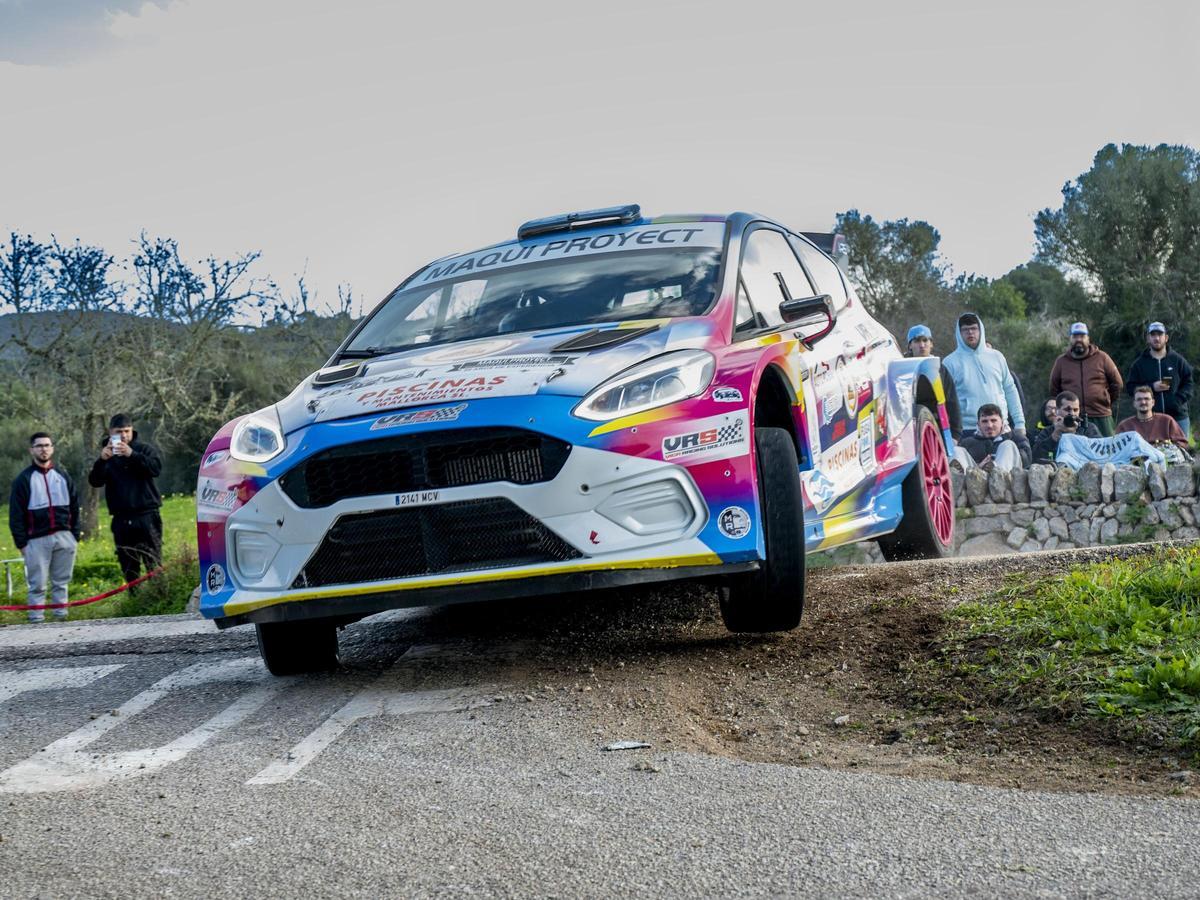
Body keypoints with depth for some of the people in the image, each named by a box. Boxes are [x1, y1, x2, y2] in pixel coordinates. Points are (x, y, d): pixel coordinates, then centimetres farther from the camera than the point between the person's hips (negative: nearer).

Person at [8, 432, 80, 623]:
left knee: (62, 582, 6)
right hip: (37, 540, -3)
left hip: (64, 538, 3)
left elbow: (74, 509, 15)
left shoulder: (63, 477, 12)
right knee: (37, 584, -4)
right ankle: (37, 620, -2)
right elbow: (16, 514, -1)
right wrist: (21, 542, -6)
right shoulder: (24, 479, 0)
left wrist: (75, 535, 8)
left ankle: (61, 616, 11)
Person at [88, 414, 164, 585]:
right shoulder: (107, 454, 12)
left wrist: (132, 455, -25)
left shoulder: (145, 449, 6)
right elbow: (94, 481, -2)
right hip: (122, 520, 3)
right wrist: (102, 460, -20)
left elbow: (156, 468, -13)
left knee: (154, 564, -9)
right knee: (129, 569, 5)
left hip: (146, 517, -3)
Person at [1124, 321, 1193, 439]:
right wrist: (1152, 387, -11)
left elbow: (1188, 383, 4)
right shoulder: (1139, 363, 7)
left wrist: (1178, 400, -11)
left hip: (1178, 417, 1)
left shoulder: (1178, 360, 7)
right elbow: (1130, 387, 3)